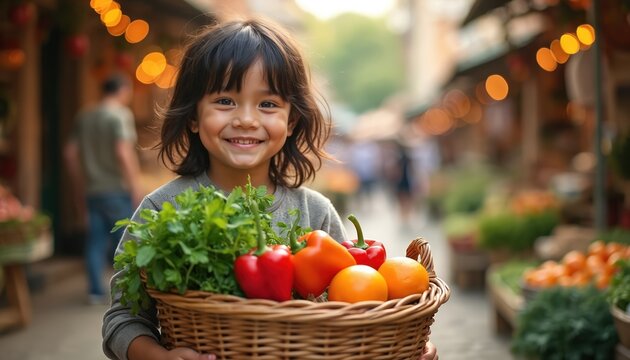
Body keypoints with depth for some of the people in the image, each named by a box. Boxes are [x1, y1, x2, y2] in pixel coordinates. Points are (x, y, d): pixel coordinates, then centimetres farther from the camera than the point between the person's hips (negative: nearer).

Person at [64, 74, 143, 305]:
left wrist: (79, 188, 20)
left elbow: (70, 153, 13)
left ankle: (96, 291, 9)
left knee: (96, 241, 8)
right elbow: (123, 152, -20)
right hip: (117, 189, -6)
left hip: (92, 190, 6)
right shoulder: (120, 115, -9)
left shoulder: (85, 117, 13)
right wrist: (135, 187, -17)